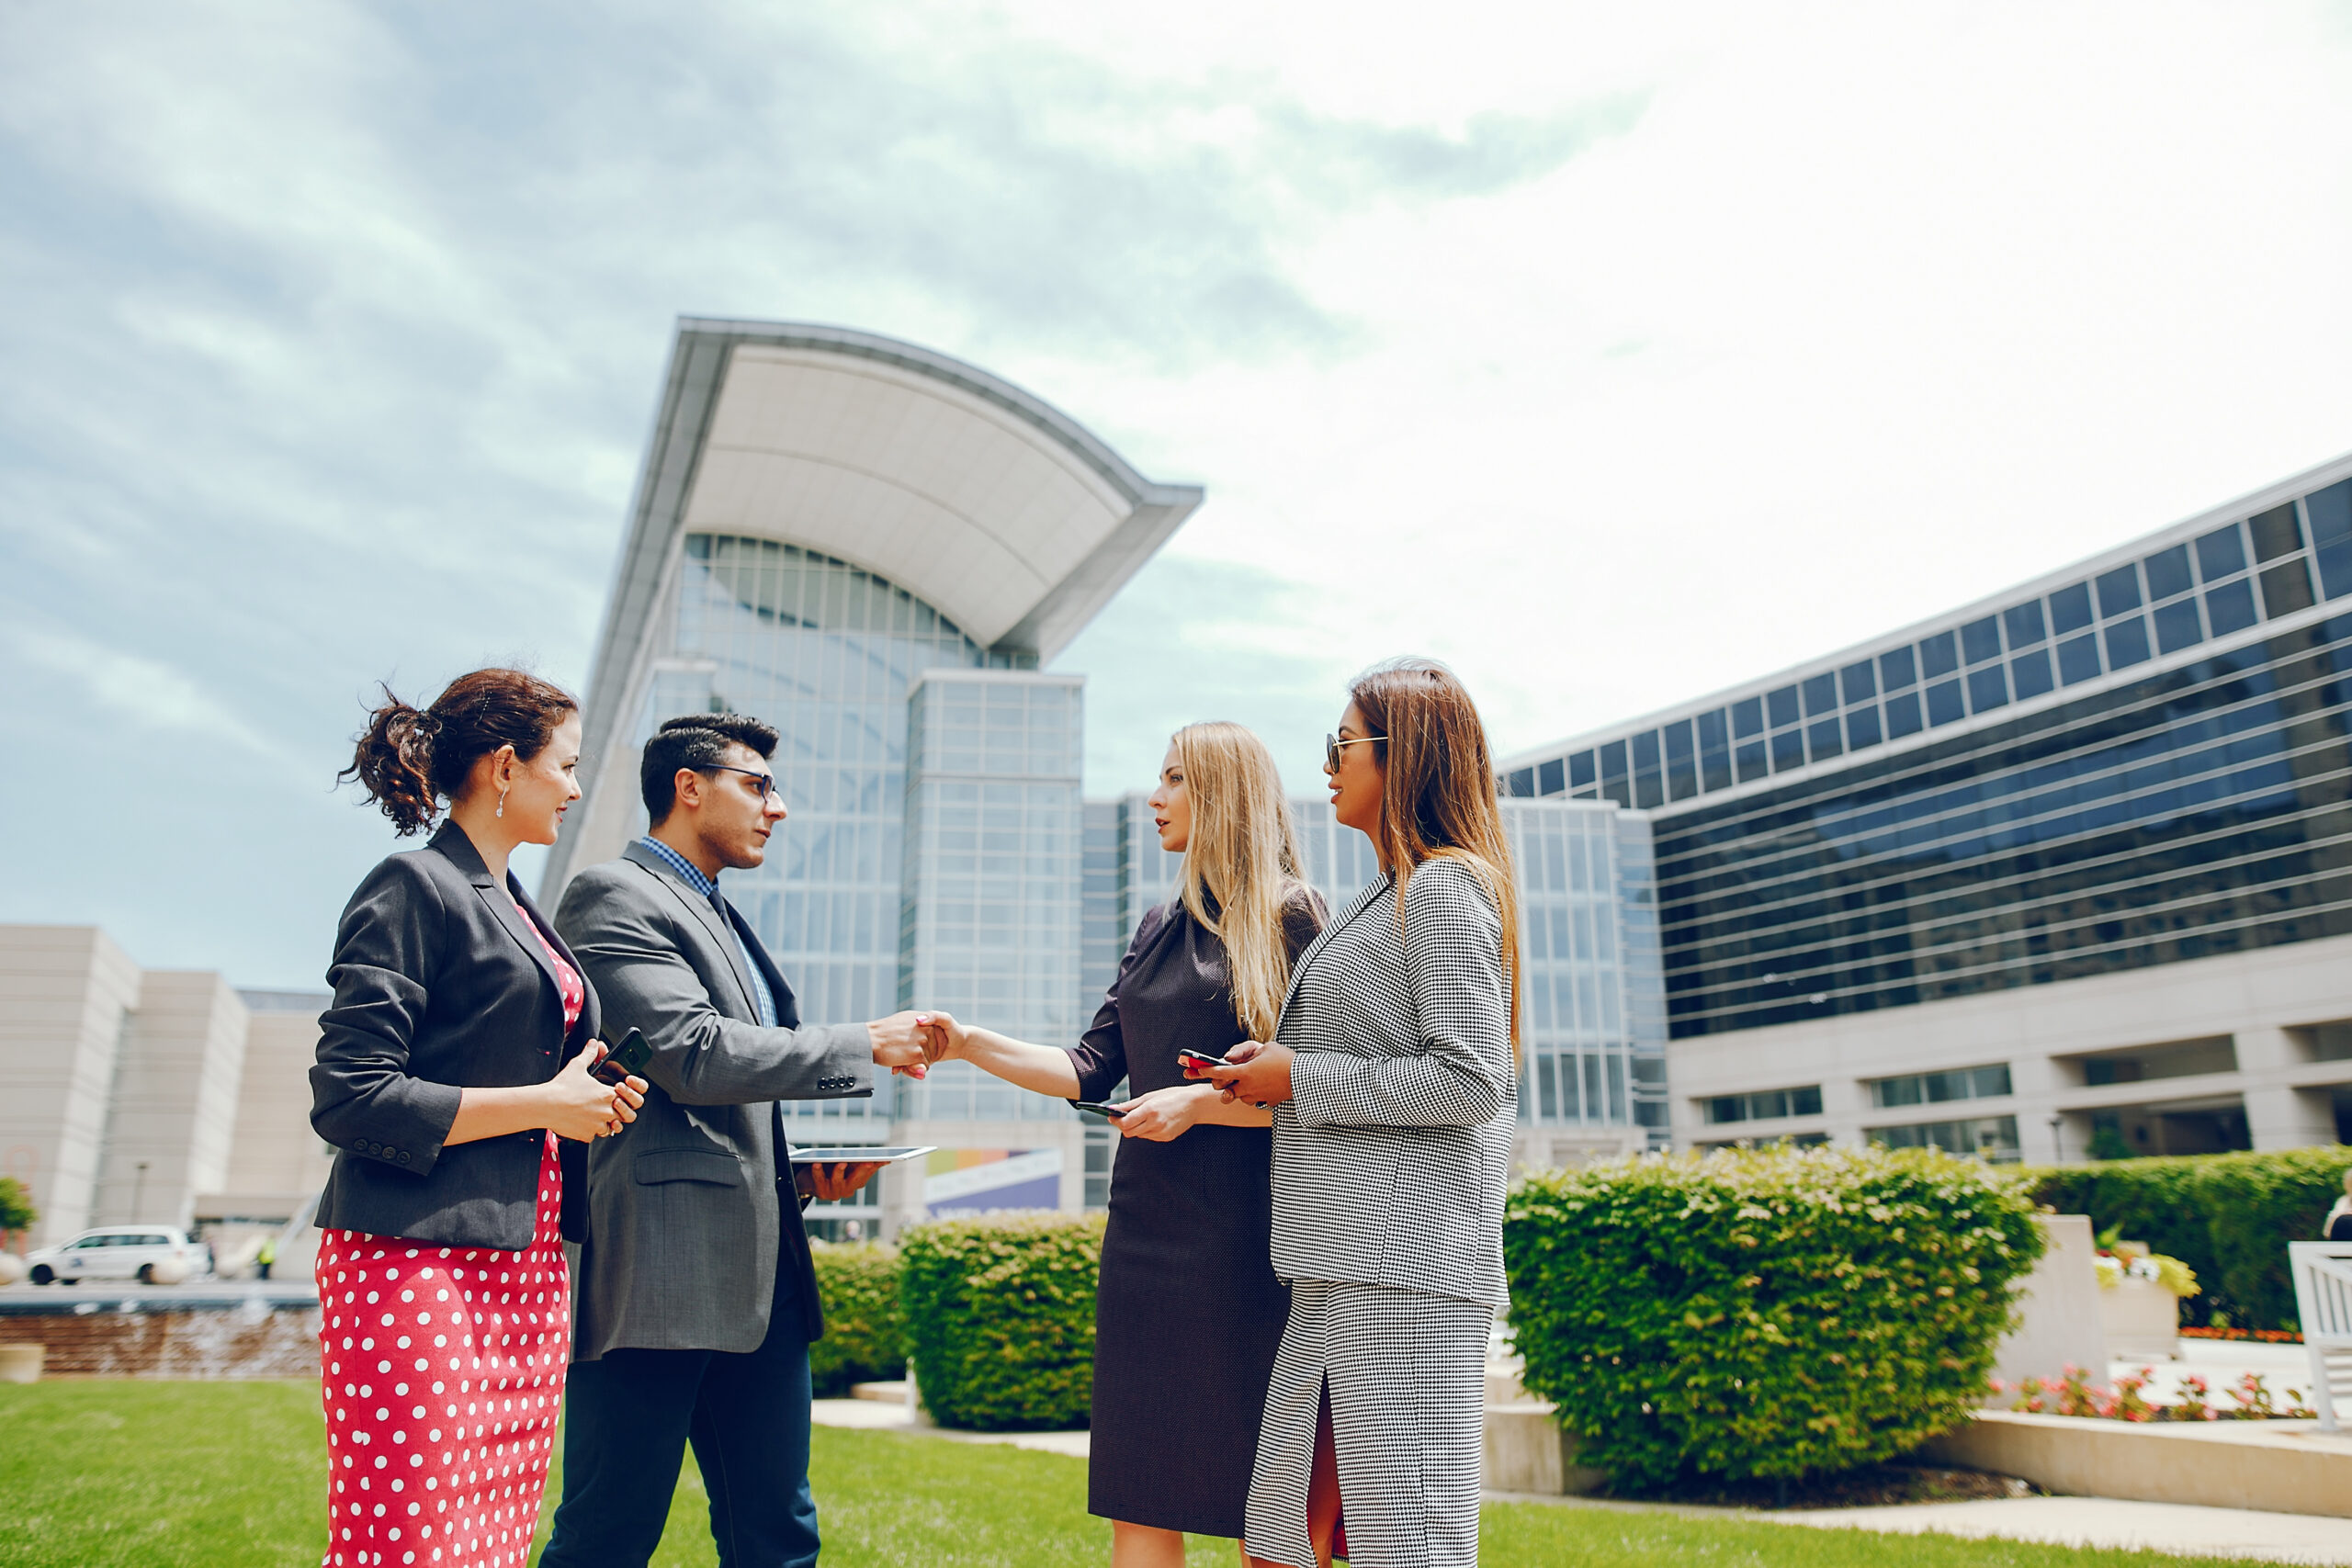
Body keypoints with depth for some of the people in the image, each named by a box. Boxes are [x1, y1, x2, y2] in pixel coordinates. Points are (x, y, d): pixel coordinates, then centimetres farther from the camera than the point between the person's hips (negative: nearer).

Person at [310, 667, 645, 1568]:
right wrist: (546, 1104, -11)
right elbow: (350, 1098, -14)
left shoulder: (516, 911, 19)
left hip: (528, 1264, 8)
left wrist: (593, 1098, 6)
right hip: (421, 1257, -8)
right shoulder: (415, 888, -7)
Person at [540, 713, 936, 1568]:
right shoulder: (613, 894, -6)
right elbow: (692, 1055, -17)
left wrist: (809, 1166, 10)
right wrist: (865, 1046, -11)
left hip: (758, 1276, 9)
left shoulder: (726, 921, 22)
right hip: (661, 1273, -9)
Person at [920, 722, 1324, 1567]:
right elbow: (1092, 1071, 14)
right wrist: (971, 1044, 6)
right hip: (1148, 1233, 6)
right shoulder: (1158, 928, 16)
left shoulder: (1289, 917, -4)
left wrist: (1200, 1102, -14)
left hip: (1246, 1237, -6)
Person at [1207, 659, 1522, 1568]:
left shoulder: (1445, 890, -8)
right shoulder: (1391, 897, 22)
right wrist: (1268, 1072, 13)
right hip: (1340, 1258, 10)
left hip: (1406, 1258, -10)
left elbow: (1467, 1081, -16)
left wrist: (1301, 1079, -10)